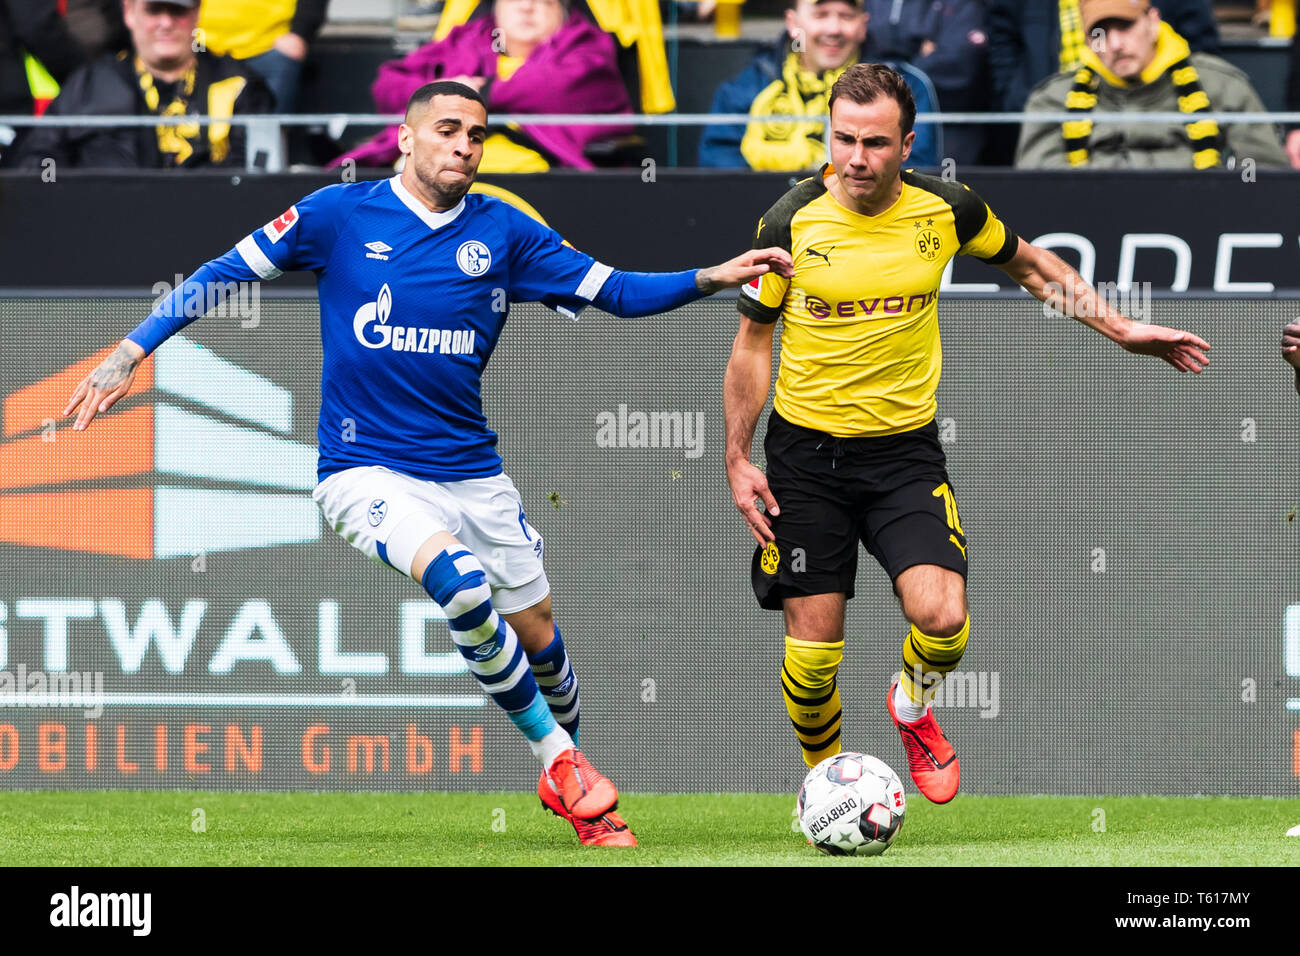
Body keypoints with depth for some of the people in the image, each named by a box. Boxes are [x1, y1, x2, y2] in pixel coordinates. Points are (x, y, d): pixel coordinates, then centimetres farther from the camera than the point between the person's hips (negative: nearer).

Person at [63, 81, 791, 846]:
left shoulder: (502, 232, 2)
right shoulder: (341, 215, -5)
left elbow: (615, 292, 4)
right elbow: (226, 274, 1)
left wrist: (710, 278, -10)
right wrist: (132, 351, -4)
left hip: (472, 474, 4)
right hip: (368, 473, -4)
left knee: (538, 634, 7)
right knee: (461, 581, -30)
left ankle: (568, 777, 35)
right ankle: (556, 754, -14)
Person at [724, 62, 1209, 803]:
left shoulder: (946, 210, -6)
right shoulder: (791, 222, -10)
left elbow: (1031, 267, 14)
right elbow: (754, 340, 2)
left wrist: (1124, 332, 12)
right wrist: (738, 458, -1)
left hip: (905, 450, 1)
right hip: (806, 453, -1)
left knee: (942, 618, -19)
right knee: (813, 646, -3)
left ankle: (913, 706, 16)